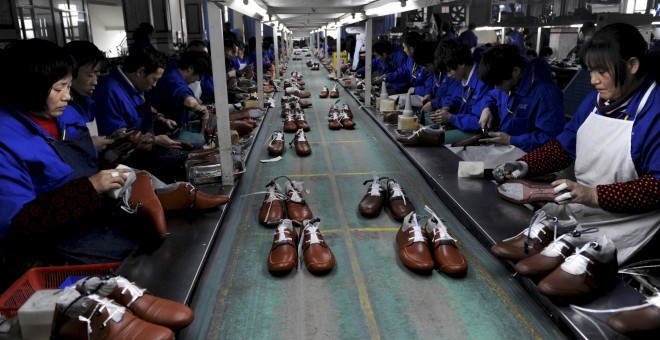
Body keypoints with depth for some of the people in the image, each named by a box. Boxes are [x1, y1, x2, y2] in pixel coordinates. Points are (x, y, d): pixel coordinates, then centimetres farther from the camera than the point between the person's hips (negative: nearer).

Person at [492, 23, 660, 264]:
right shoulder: (595, 100, 7)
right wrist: (525, 165, -6)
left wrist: (594, 195, -30)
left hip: (624, 223, -7)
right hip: (577, 208, 7)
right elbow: (564, 146, 11)